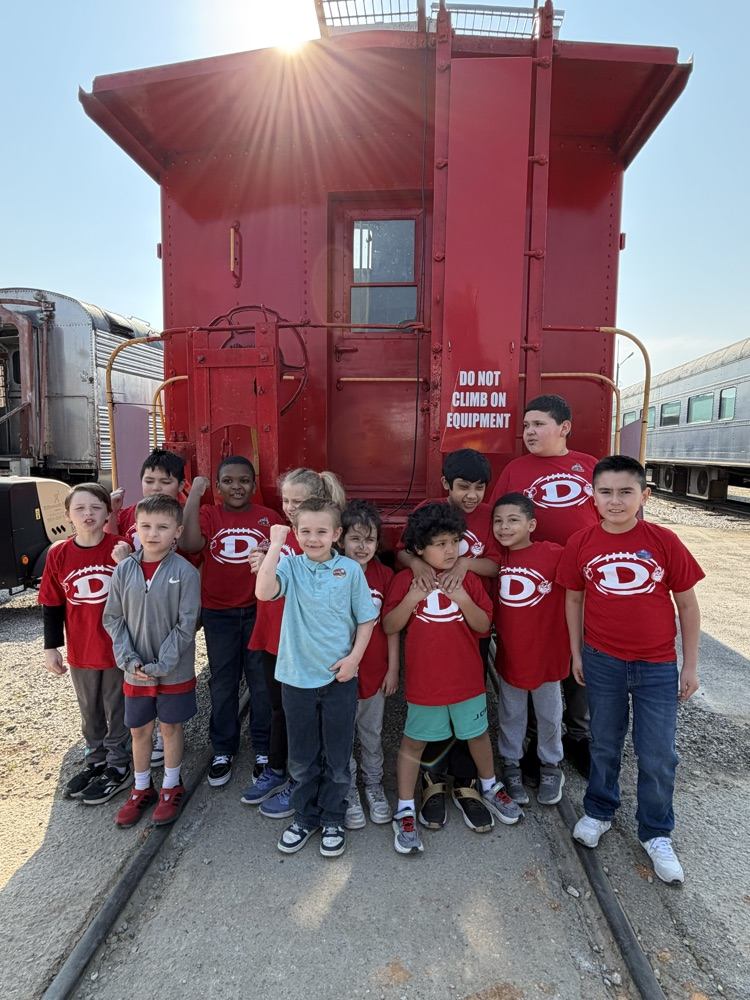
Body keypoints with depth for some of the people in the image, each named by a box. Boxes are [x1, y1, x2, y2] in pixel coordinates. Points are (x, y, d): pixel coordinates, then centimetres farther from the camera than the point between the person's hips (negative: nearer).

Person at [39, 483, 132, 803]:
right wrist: (51, 647, 3)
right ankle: (96, 761, 41)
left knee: (118, 711, 12)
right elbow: (52, 606, 3)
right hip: (80, 652, 4)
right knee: (90, 713, 21)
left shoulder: (121, 548, -14)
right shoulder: (58, 555, -3)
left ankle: (118, 767, 30)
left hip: (118, 649, -3)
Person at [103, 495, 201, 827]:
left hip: (174, 671, -3)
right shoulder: (124, 570, -5)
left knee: (171, 727, 14)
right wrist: (129, 659, -10)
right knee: (139, 730, 17)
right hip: (135, 671, 3)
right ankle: (141, 789, 39)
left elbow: (186, 625, -14)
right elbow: (113, 619, 0)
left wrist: (161, 665, -16)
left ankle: (171, 788, 35)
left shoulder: (185, 572, -15)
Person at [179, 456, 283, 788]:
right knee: (223, 683, 14)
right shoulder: (208, 514, -1)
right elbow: (189, 544, -21)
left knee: (263, 682, 10)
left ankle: (264, 749, 28)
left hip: (259, 611, 0)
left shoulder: (269, 518, 0)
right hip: (218, 614, 1)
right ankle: (223, 751, 32)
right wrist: (194, 495, -20)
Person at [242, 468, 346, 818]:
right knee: (278, 707, 23)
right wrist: (262, 560, -2)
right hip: (273, 636, 8)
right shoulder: (285, 533, 8)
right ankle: (275, 771, 42)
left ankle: (298, 784, 29)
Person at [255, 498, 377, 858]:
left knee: (337, 754, 14)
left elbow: (366, 618, 1)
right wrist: (275, 545, -26)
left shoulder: (351, 569, -5)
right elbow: (264, 592, -26)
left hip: (340, 677, 0)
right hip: (297, 676, 1)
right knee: (302, 755, 16)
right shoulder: (290, 566, -6)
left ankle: (332, 820, 35)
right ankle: (304, 816, 38)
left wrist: (354, 657, -10)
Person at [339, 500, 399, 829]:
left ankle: (373, 785, 42)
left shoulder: (384, 575, -6)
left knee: (373, 734, 20)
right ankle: (349, 792, 36)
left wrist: (393, 668, 1)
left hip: (375, 672, 2)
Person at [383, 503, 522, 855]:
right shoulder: (405, 580, -9)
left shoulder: (468, 579, -2)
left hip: (467, 678, 3)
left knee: (478, 734, 21)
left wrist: (464, 599, -21)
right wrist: (411, 599, -24)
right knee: (414, 741, 9)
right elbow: (389, 627, -9)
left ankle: (490, 787, 47)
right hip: (424, 680, -2)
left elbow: (484, 625, -4)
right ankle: (405, 811, 25)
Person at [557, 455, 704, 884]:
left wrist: (691, 665, -1)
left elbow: (688, 604, -4)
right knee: (604, 744, 18)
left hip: (657, 665, -1)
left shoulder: (664, 541, -12)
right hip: (602, 662, 1)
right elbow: (574, 599, 3)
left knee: (658, 756, 9)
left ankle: (656, 834, 33)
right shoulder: (581, 543, -8)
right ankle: (599, 811, 42)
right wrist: (577, 653, 6)